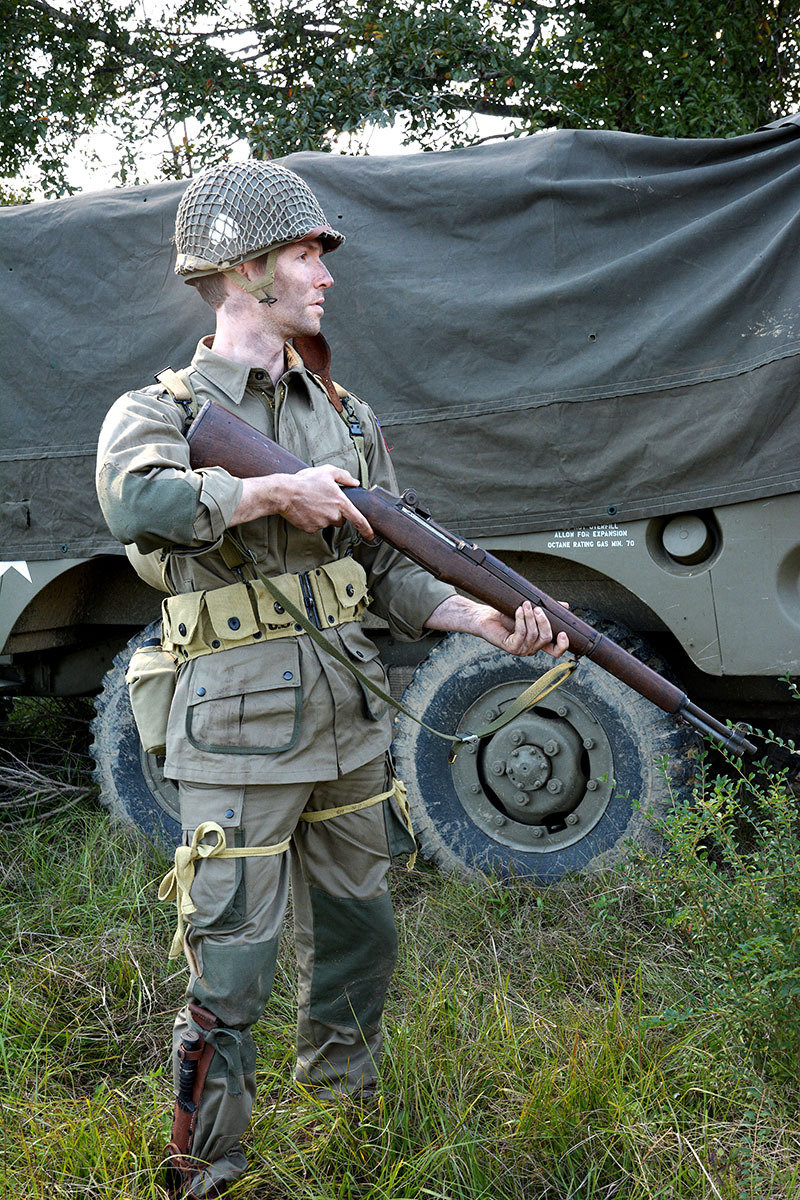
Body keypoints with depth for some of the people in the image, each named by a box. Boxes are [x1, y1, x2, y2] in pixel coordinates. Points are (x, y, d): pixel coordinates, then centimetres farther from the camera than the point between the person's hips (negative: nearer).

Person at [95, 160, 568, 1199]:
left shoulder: (345, 416, 12)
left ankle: (346, 1110, 43)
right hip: (237, 738, -6)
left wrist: (482, 618, -4)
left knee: (357, 939, 21)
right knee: (230, 978, -1)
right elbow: (133, 498, -30)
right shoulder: (161, 410, -6)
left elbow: (387, 570, 12)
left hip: (352, 724, 6)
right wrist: (276, 491, -26)